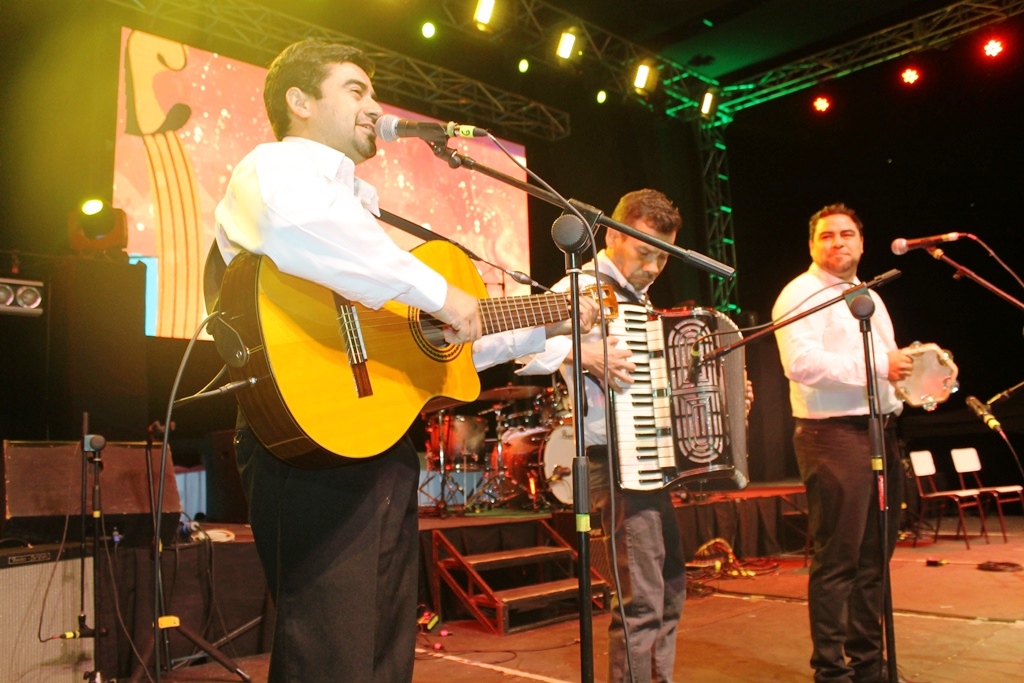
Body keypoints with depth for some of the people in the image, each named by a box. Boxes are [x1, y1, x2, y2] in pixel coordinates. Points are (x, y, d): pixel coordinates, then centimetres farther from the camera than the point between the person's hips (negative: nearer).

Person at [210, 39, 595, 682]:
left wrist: (545, 327, 27)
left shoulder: (361, 207, 27)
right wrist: (438, 292, -22)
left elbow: (441, 345, 28)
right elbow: (295, 220, -30)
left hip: (386, 444, 9)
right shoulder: (279, 163, 0)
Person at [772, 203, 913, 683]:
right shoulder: (800, 295, -6)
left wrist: (909, 379, 8)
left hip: (880, 432, 9)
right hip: (833, 436, -8)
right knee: (837, 559, -4)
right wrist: (879, 365, -21)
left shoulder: (870, 297, 22)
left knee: (875, 555, 13)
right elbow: (802, 362, -22)